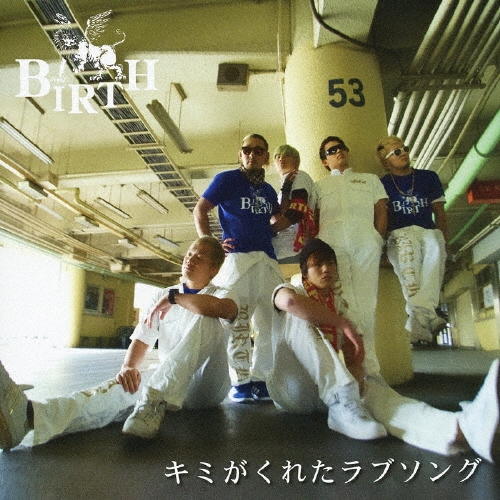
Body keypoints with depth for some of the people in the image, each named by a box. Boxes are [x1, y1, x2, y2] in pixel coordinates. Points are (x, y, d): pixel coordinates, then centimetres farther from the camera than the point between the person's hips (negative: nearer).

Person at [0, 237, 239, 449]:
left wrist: (174, 297, -22)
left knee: (207, 318, -29)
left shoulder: (219, 295, 1)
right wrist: (128, 367, -18)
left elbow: (228, 309, -27)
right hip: (168, 380, 3)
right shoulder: (161, 297, 13)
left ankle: (153, 405, -38)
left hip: (207, 386, -2)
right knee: (129, 383, -31)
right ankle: (30, 416, -54)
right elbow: (141, 341, 4)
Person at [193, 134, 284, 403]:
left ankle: (259, 380, 16)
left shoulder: (269, 190, 21)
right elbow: (200, 210, 3)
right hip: (237, 258, -6)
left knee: (273, 324, 5)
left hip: (268, 261, 6)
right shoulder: (227, 179, 6)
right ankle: (240, 383, 6)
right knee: (237, 323, -6)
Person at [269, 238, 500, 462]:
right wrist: (342, 323, -23)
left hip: (325, 389, 4)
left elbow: (354, 343, 11)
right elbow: (290, 301, -28)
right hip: (290, 390, -3)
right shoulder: (290, 290, 0)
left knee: (372, 388, -31)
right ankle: (342, 403, -36)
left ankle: (464, 427, -57)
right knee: (299, 318, -28)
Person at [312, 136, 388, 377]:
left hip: (366, 241, 0)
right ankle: (368, 364, -10)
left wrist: (378, 239, 1)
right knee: (342, 299, -13)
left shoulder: (370, 179, 30)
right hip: (332, 242, 0)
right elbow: (311, 218, 16)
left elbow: (381, 212, 18)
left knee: (365, 301, -8)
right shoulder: (319, 186, 29)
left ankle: (368, 367, -3)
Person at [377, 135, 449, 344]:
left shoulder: (429, 177, 20)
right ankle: (427, 315, -52)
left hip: (430, 233, 2)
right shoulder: (381, 185, 14)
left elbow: (440, 213, 18)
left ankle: (418, 316, -50)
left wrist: (444, 241, 4)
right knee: (407, 246, -37)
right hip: (399, 235, -2)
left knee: (434, 244, -34)